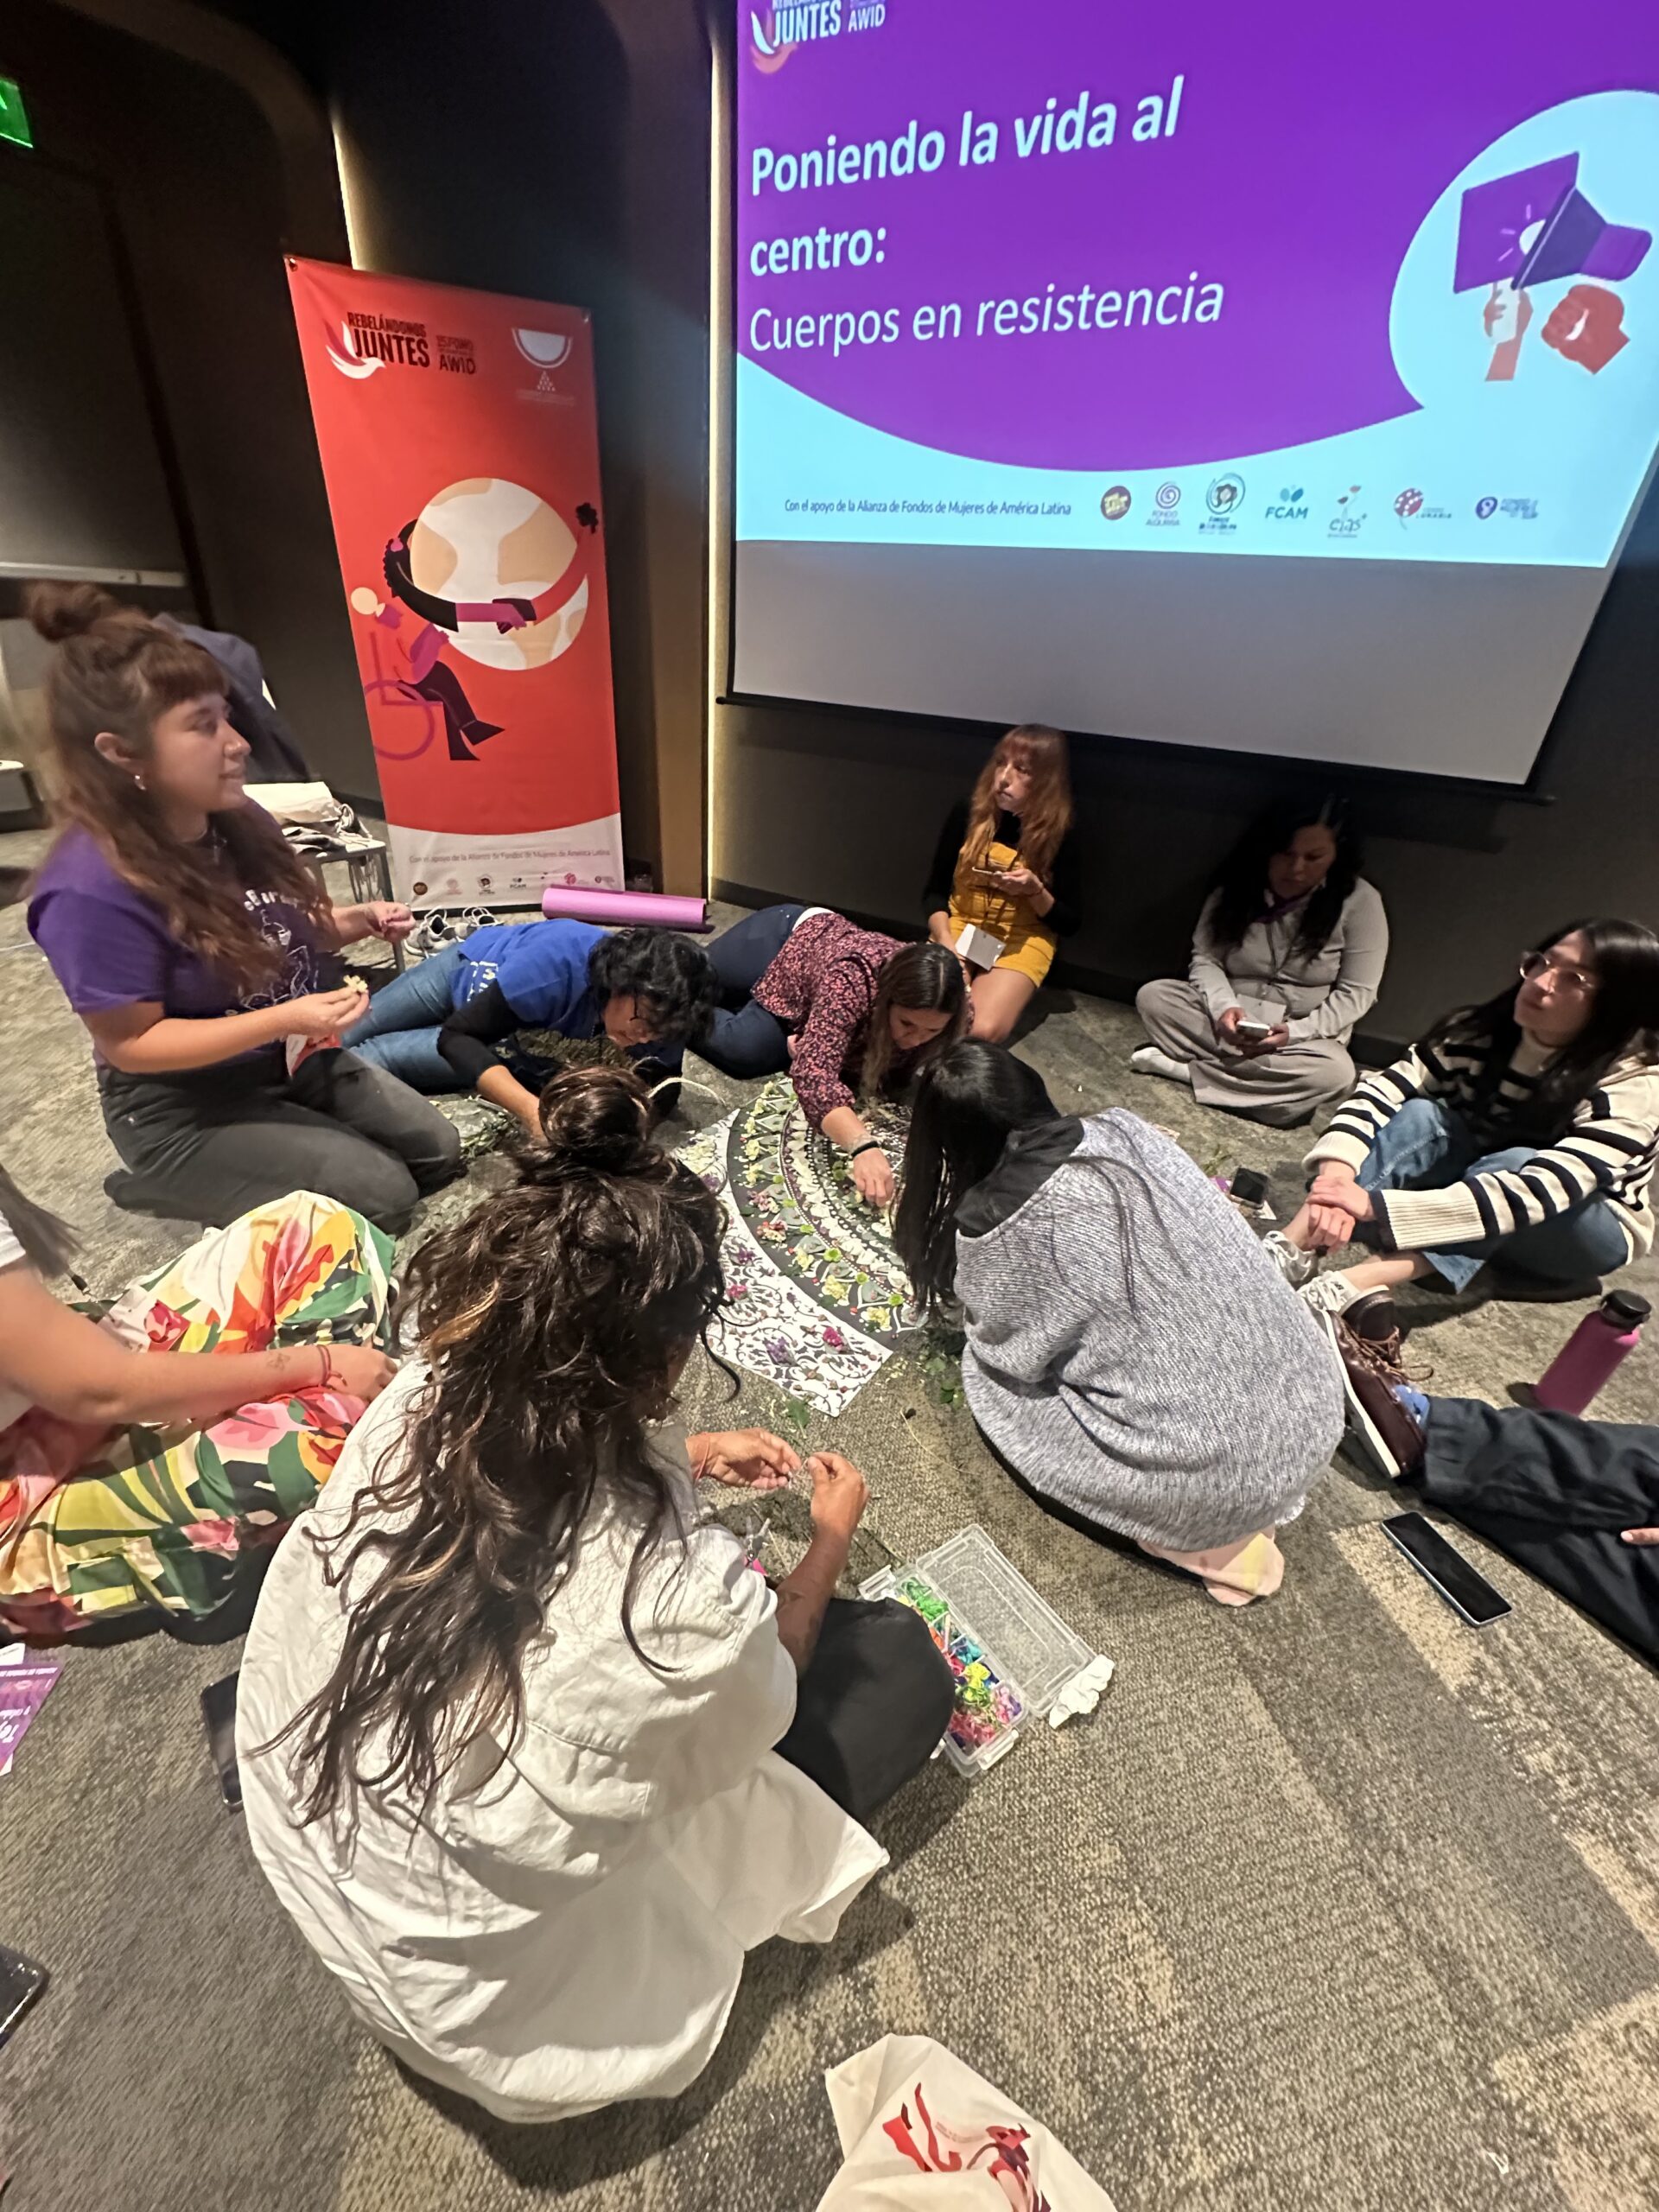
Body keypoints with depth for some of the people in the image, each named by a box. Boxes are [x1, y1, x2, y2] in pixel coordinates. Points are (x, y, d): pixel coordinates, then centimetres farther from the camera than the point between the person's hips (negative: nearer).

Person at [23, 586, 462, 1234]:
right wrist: (286, 1019, -32)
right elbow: (131, 1044, -22)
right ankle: (163, 1182, 7)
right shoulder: (92, 890, -27)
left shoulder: (240, 822, -5)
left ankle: (229, 1178, 18)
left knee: (437, 1152, 8)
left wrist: (357, 921, -9)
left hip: (290, 1060, 8)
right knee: (383, 1195, -11)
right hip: (182, 1109, -7)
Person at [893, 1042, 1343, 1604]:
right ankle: (1242, 1511, 18)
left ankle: (1209, 1541, 9)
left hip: (1215, 1475, -6)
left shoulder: (993, 1225, -16)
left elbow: (1013, 1357, 1)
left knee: (991, 1381, 14)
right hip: (1317, 1409, 6)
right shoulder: (1125, 1130, -1)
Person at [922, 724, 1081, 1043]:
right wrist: (945, 942, -17)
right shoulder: (968, 814, -6)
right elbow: (935, 891, 1)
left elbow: (1070, 923, -3)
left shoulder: (1059, 836, -9)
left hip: (1022, 939, -1)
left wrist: (1034, 891, -22)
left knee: (984, 1030, -27)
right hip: (960, 924, 1)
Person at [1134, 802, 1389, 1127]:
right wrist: (1223, 1006, -24)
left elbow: (1355, 994, -9)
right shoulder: (1235, 887, -4)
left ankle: (1183, 1067, -27)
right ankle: (1247, 1068, -24)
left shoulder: (1359, 902, -11)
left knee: (1334, 1074, -36)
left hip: (1306, 1033, -1)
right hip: (1231, 1017, 2)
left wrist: (1295, 1031, -24)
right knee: (1152, 996, -20)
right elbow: (1205, 959, -4)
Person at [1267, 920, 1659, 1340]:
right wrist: (1337, 1174, -47)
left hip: (1585, 1232, -3)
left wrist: (1376, 1204, -52)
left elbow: (1539, 1192, -40)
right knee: (1422, 1116, -28)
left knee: (1514, 1163, -36)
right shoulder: (1483, 1031, -16)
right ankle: (1294, 1247, -47)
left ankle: (1362, 1281, -54)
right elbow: (1382, 1091, -26)